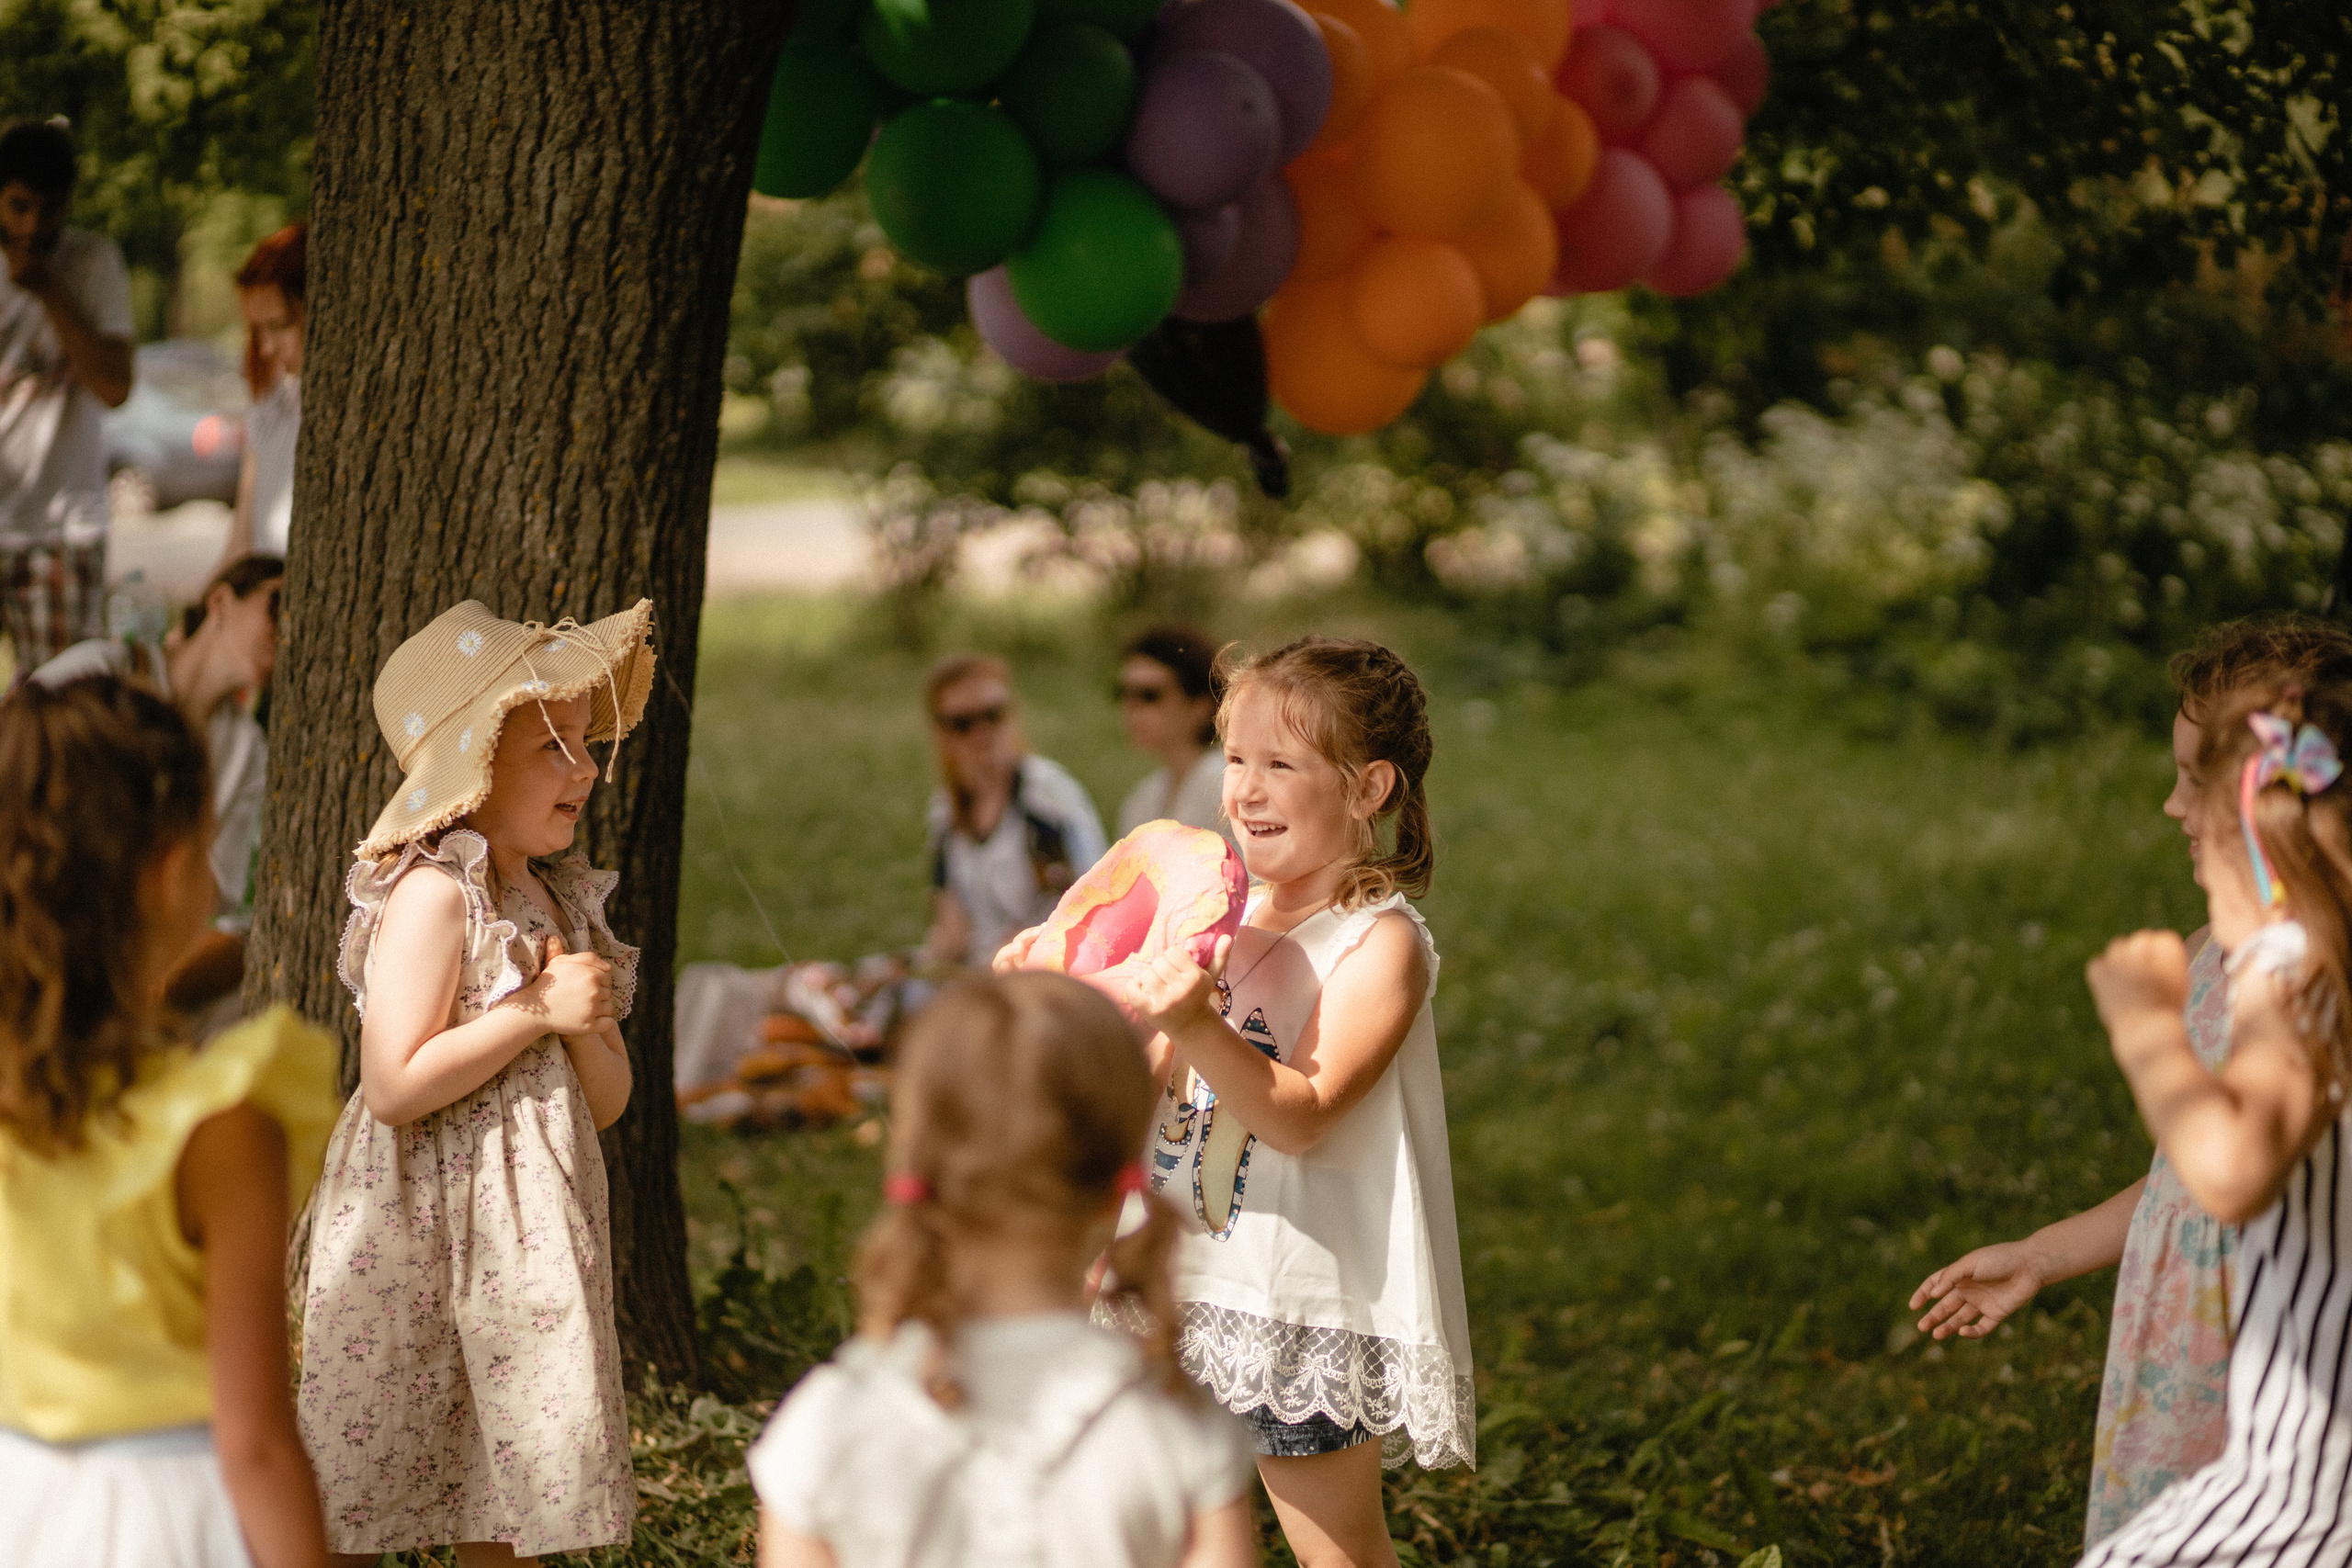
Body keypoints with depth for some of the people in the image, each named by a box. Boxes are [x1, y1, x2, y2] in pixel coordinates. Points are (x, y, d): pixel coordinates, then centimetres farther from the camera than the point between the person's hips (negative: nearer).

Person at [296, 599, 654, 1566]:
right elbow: (394, 1087, -22)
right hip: (421, 1233, -8)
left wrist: (587, 1023, -8)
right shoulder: (434, 894, -14)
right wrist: (535, 1011, -18)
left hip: (528, 1229, 8)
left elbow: (606, 1103, 13)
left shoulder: (558, 899, 11)